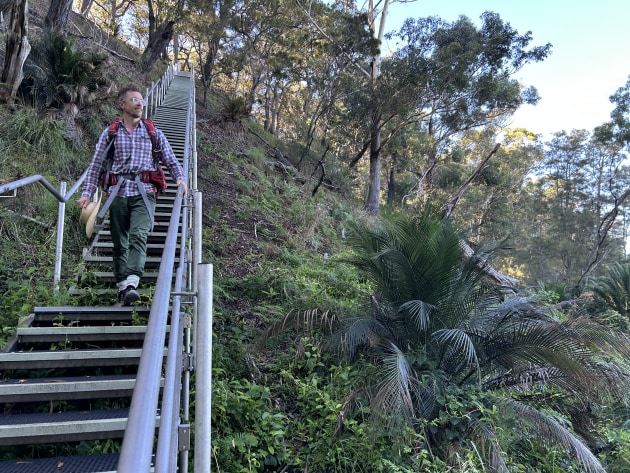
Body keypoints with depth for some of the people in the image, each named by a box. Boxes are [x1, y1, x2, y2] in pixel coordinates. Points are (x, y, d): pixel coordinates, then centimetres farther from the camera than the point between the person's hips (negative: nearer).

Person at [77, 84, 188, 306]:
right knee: (119, 243, 3)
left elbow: (172, 161, 11)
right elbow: (96, 166, 12)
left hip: (144, 192, -1)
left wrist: (181, 179, -9)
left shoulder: (154, 133, 14)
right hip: (118, 193, 2)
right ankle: (122, 289, 10)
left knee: (139, 235, -21)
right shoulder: (109, 133, 14)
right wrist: (87, 193, 1)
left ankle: (132, 283, -31)